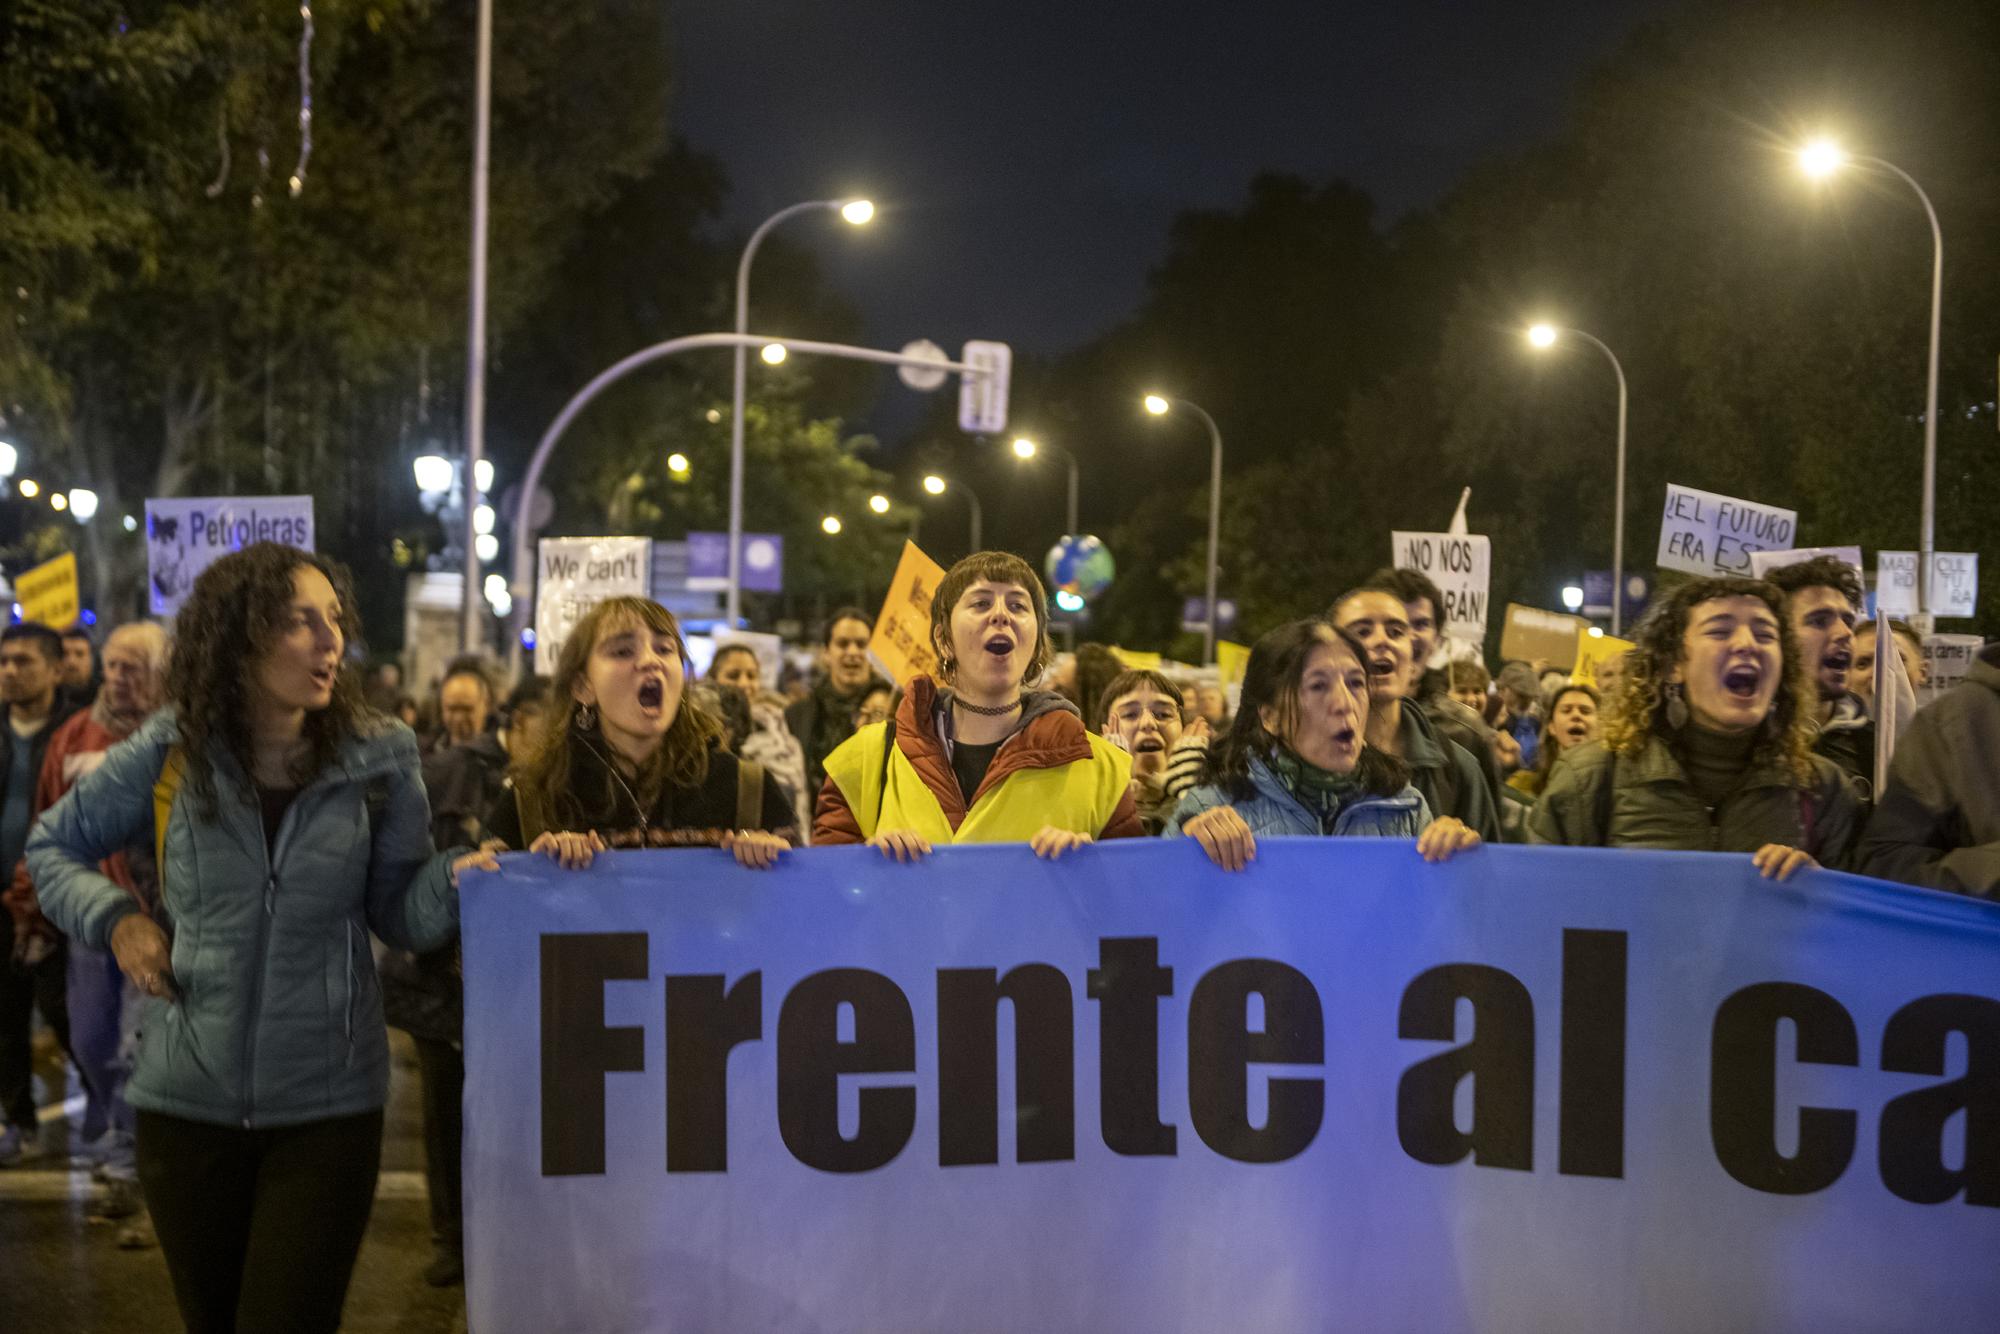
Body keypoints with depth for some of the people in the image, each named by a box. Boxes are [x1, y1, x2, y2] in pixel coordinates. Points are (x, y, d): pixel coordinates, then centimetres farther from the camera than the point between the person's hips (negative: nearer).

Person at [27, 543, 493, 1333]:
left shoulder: (378, 759, -5)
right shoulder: (168, 753, -4)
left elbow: (398, 914, -2)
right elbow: (52, 848, 11)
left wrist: (456, 878, -23)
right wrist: (116, 919, -6)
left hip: (329, 1103, -1)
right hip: (186, 1098, 2)